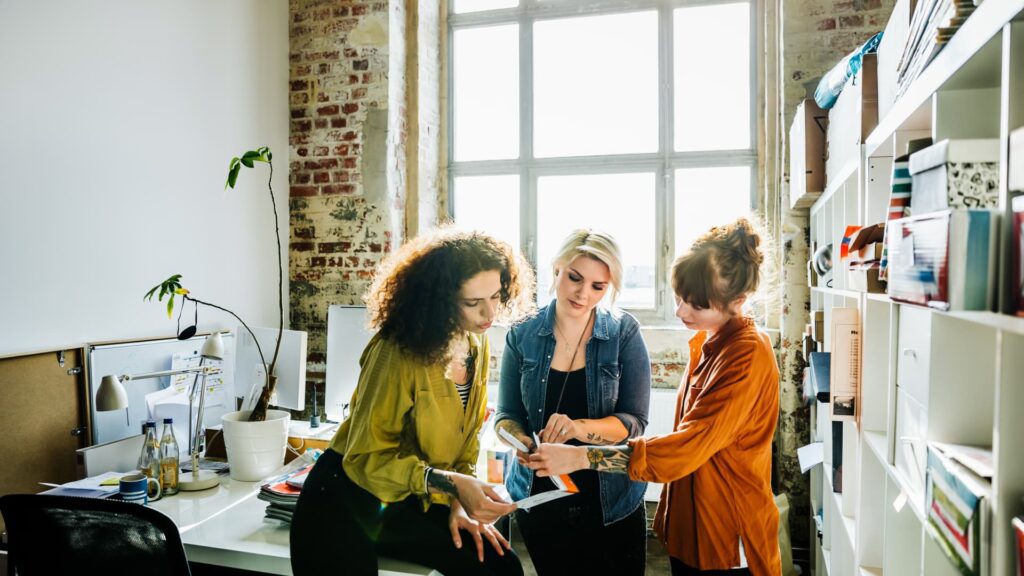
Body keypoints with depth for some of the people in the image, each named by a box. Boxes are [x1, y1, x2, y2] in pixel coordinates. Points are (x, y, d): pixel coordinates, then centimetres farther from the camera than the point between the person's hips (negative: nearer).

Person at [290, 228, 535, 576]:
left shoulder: (477, 346, -2)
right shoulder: (398, 353, -26)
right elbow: (367, 458, -24)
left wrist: (459, 502, -5)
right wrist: (452, 485, -32)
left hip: (410, 504, 6)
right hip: (346, 502, -6)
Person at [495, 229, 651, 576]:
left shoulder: (624, 334, -9)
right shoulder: (522, 336, -5)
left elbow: (634, 421, -12)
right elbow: (507, 414, -1)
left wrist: (580, 428, -31)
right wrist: (519, 439, -23)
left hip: (611, 500, -1)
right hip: (539, 497, 2)